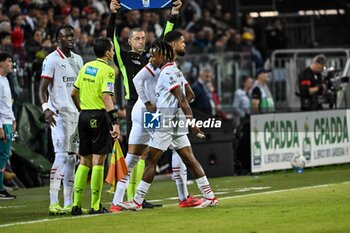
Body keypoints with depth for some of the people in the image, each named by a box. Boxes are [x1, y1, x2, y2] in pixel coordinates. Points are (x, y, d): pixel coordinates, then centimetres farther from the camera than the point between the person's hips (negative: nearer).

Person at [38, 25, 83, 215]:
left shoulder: (78, 60, 16)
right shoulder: (51, 60, -7)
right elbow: (42, 88, -12)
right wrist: (46, 108, -27)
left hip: (76, 113, 8)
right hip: (59, 113, -7)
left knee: (71, 158, 7)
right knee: (61, 156, -14)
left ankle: (69, 202, 11)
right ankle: (53, 203, -13)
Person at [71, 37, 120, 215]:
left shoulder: (86, 67, 11)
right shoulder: (107, 70, -11)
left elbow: (74, 93, 16)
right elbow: (106, 97, -21)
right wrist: (115, 122, -24)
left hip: (84, 115, 7)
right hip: (99, 116, -7)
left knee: (84, 161, 12)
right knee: (98, 161, -3)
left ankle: (76, 204, 10)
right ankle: (95, 206, -3)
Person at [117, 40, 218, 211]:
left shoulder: (166, 73, -12)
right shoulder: (175, 70, 16)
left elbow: (182, 99, -19)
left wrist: (191, 122, -22)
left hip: (166, 120, -9)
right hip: (178, 121, 9)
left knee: (151, 161, -4)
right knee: (189, 159, 7)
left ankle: (137, 201, -1)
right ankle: (210, 196, 3)